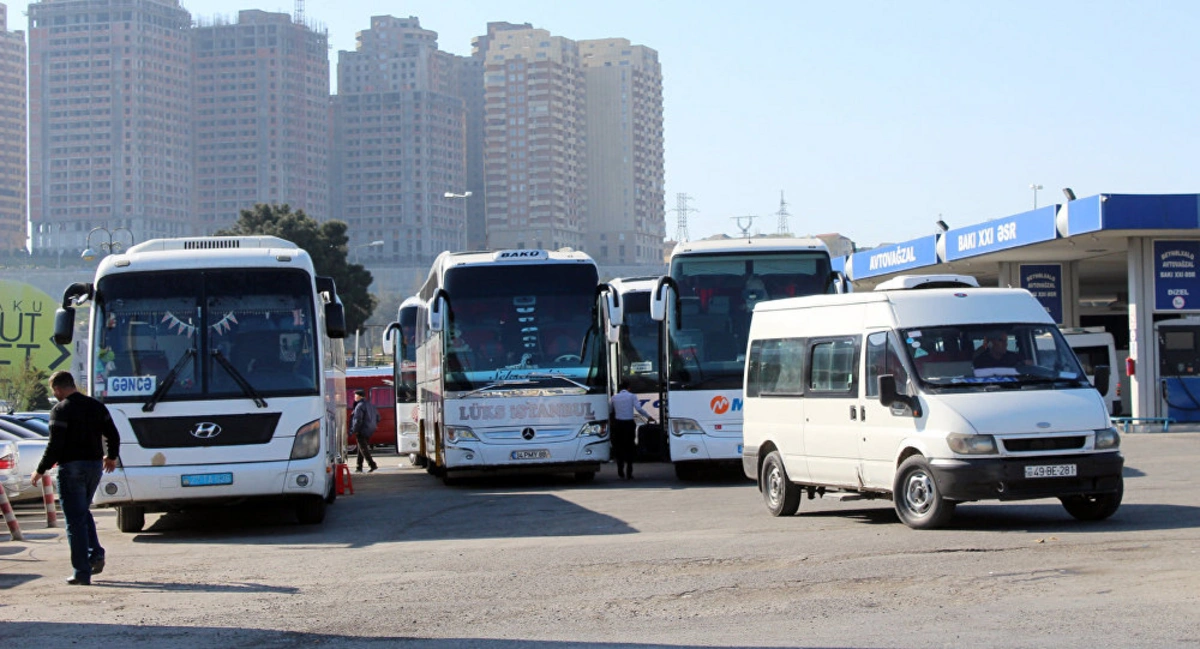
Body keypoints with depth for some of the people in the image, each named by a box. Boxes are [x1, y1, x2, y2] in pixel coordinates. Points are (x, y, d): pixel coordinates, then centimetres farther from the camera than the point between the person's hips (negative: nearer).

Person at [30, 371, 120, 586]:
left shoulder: (61, 410, -11)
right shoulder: (96, 406, 9)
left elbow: (55, 445, -16)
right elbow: (113, 436, 13)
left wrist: (41, 470, -6)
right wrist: (111, 457, 31)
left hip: (71, 468, -7)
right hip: (95, 465, 7)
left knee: (75, 519, -2)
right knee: (83, 513, 24)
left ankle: (82, 572, -3)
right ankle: (96, 555, 8)